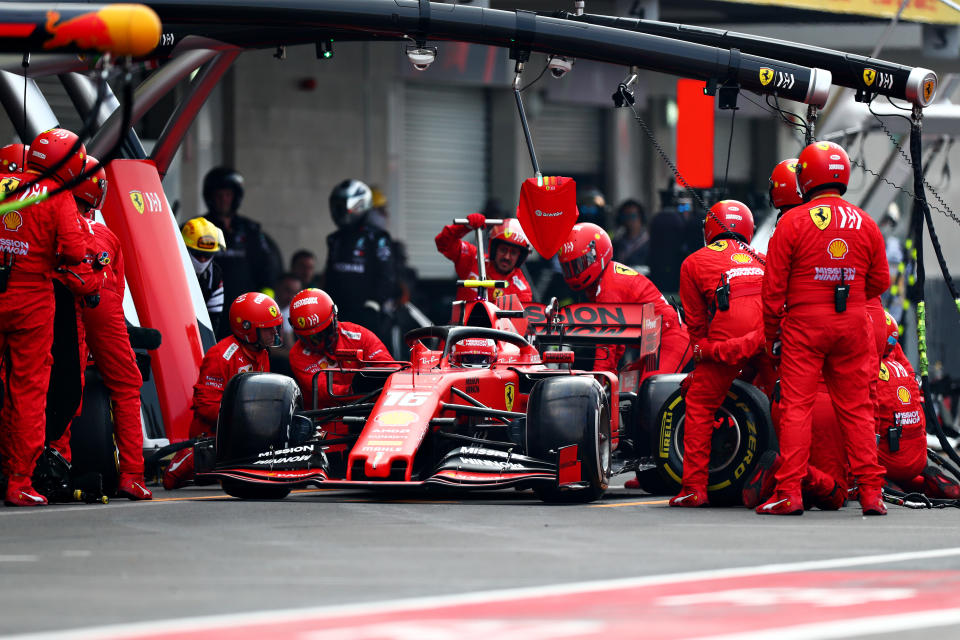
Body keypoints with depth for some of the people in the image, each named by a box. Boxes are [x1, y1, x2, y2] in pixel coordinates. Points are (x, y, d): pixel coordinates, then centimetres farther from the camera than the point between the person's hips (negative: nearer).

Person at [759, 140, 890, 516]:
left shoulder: (793, 222, -6)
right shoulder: (865, 224, 5)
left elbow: (774, 285, -5)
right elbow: (880, 282, 13)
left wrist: (771, 333, 5)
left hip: (804, 322, -3)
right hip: (853, 324, 3)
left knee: (796, 406, -2)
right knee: (856, 408, 8)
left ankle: (789, 493, -7)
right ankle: (871, 491, 7)